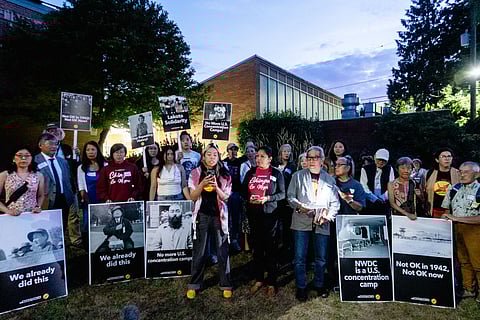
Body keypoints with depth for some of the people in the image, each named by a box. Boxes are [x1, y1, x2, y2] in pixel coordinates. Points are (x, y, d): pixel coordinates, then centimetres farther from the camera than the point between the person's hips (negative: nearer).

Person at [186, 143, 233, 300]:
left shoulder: (224, 175, 3)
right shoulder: (196, 173, 2)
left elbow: (225, 197, -1)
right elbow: (193, 196, -1)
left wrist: (216, 187, -19)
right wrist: (202, 184, -18)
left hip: (219, 216, 0)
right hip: (202, 215, 0)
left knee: (223, 251, 3)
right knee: (199, 252, 6)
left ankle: (226, 285, 18)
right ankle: (194, 285, 21)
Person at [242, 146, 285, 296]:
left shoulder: (276, 173, -1)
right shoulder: (251, 172, 8)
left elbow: (282, 193, -2)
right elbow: (243, 190, 10)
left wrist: (268, 198, -16)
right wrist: (249, 198, -10)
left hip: (270, 213, -3)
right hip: (253, 213, 3)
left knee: (270, 247, 3)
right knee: (257, 246, 11)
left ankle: (271, 282, 17)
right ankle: (259, 279, 25)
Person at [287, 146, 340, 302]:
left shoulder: (329, 179, 12)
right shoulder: (298, 176, 7)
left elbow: (335, 202, 11)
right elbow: (290, 196, 4)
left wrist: (329, 216, -4)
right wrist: (299, 206, -14)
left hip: (322, 224, 2)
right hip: (302, 222, -1)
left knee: (321, 258, 10)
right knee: (300, 257, 1)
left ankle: (319, 285, 32)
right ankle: (301, 287, 19)